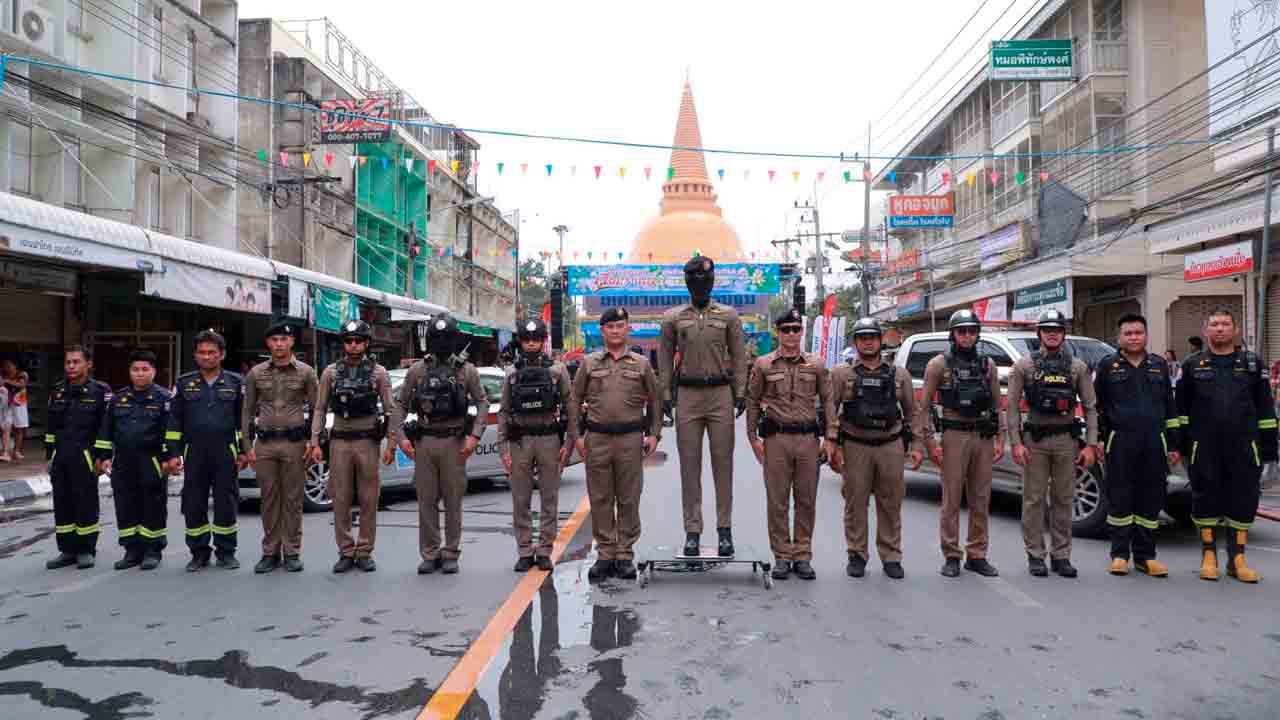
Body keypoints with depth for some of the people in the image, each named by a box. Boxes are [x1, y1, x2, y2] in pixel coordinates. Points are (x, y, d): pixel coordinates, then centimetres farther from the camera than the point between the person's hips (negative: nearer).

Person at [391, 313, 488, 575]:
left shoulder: (466, 370, 3)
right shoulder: (417, 370, 7)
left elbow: (482, 403, 2)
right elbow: (401, 405, 9)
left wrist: (474, 435, -9)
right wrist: (401, 436, -3)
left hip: (454, 442, -1)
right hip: (424, 442, 2)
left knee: (453, 501, 4)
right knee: (426, 501, 6)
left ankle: (451, 554, 13)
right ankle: (429, 554, 15)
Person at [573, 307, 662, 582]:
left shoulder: (641, 364, 7)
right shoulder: (589, 363, 8)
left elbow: (655, 400, 10)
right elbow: (575, 400, 10)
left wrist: (654, 434, 2)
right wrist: (578, 435, 3)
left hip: (631, 439, 0)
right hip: (597, 439, 1)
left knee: (629, 500, 3)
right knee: (600, 499, 4)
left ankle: (625, 555, 13)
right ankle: (605, 555, 14)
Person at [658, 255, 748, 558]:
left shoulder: (728, 316, 8)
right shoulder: (673, 317, 8)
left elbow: (739, 356, 7)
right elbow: (665, 357, 9)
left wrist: (741, 392, 0)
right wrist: (665, 394, 2)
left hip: (720, 394, 0)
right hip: (687, 395, 0)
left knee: (723, 463, 2)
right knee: (689, 465, 2)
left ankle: (725, 528, 10)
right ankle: (692, 531, 8)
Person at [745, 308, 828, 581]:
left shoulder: (816, 365, 8)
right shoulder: (763, 365, 4)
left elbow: (827, 402, 9)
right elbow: (752, 402, 7)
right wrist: (753, 438, 1)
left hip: (809, 438, 1)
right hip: (776, 439, -1)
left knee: (806, 501, 5)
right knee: (777, 501, 2)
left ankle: (803, 556, 15)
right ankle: (782, 556, 12)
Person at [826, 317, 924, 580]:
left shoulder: (899, 375, 11)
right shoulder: (842, 373, 4)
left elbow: (911, 412, 12)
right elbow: (831, 409, -2)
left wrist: (916, 445, 4)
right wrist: (832, 444, -11)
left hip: (891, 446, 2)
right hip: (855, 447, -2)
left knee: (891, 504, 6)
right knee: (855, 504, 4)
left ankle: (891, 557, 17)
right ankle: (857, 556, 15)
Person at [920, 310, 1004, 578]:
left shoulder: (987, 364, 12)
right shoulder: (939, 364, 1)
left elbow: (996, 404, 13)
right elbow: (925, 406, -1)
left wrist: (1000, 439, 5)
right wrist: (930, 442, -8)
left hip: (983, 436, 4)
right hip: (954, 435, -4)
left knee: (981, 500, 7)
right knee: (952, 499, -1)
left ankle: (976, 556, 16)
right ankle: (951, 556, 7)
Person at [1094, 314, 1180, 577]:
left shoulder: (1159, 365, 13)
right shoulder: (1107, 365, 5)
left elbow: (1170, 408, 15)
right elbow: (1096, 405, 7)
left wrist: (1173, 445, 11)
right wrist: (1098, 438, 0)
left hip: (1155, 443, 3)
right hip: (1120, 444, -3)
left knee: (1151, 500, 5)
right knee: (1120, 499, 0)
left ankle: (1145, 556, 13)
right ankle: (1120, 555, 8)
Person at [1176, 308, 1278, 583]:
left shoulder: (1253, 364, 10)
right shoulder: (1192, 365, 8)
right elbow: (1181, 409, 8)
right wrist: (1179, 446, 2)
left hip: (1244, 447, 1)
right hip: (1204, 449, -1)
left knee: (1243, 501, 3)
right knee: (1206, 500, 3)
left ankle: (1237, 560, 13)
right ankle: (1209, 557, 15)